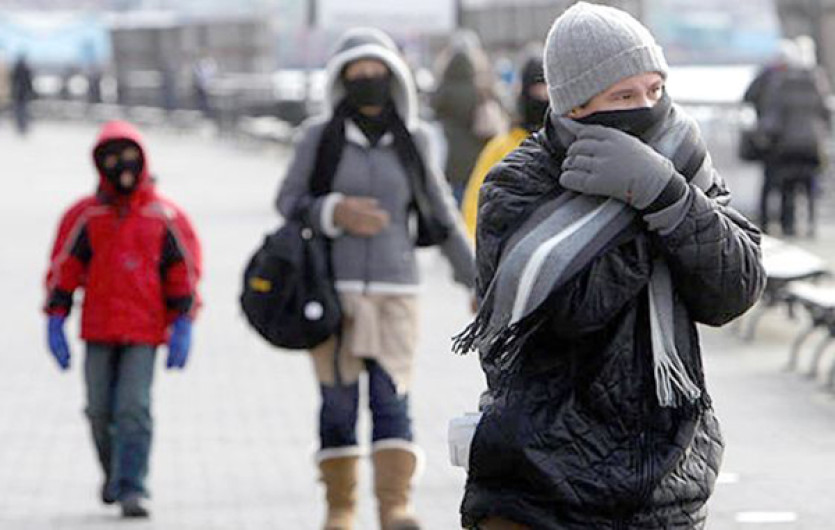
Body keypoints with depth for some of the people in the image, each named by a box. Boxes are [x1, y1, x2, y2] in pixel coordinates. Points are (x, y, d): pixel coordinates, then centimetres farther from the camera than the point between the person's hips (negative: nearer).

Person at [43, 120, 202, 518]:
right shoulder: (85, 215, 3)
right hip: (98, 330, 2)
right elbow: (62, 269, 6)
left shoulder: (165, 217, 2)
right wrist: (55, 321, 0)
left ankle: (131, 487, -13)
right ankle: (114, 472, 30)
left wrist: (182, 326, -1)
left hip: (145, 332, -2)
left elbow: (184, 272, 6)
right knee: (100, 411, 6)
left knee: (134, 408, -12)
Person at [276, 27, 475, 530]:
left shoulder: (412, 140, 5)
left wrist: (475, 279, 15)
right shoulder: (320, 136, 1)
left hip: (395, 291, 1)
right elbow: (288, 201, 4)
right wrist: (334, 212, -15)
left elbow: (442, 214, 14)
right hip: (332, 289, 0)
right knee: (338, 400, 2)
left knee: (392, 399, -10)